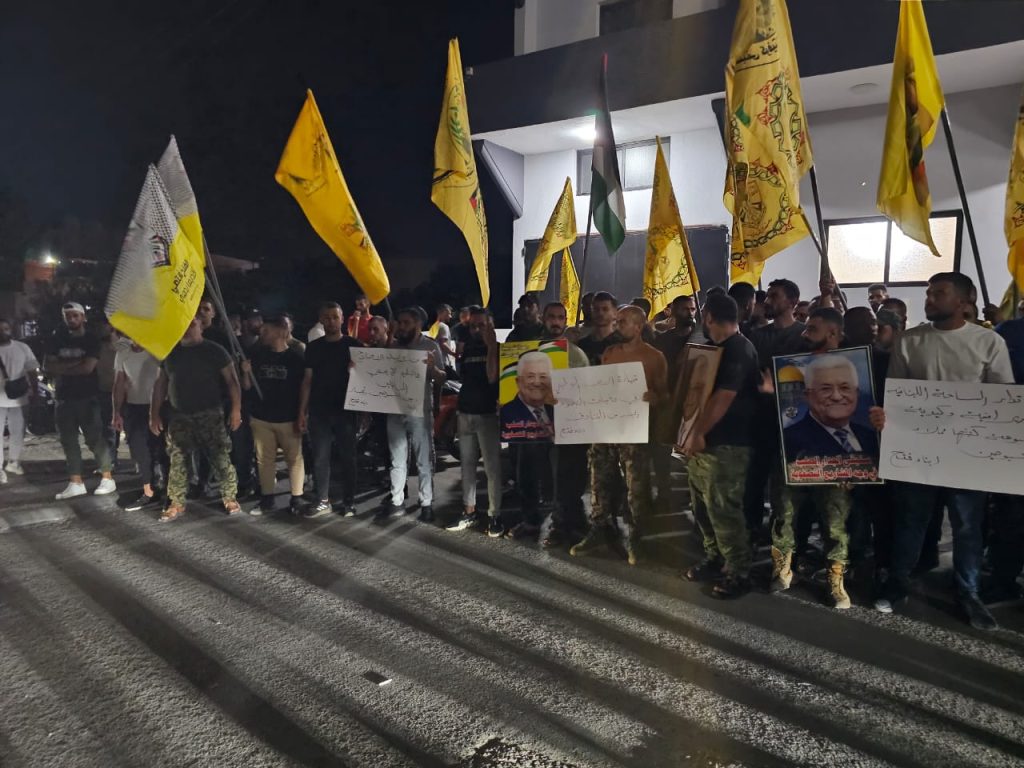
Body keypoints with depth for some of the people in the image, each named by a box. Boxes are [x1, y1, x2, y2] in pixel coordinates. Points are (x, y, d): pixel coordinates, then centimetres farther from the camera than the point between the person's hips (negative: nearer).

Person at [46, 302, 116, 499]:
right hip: (64, 398, 5)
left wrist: (61, 369, -3)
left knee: (95, 438, -6)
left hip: (87, 397, -5)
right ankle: (75, 483, 9)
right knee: (68, 441, 5)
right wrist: (74, 364, -11)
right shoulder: (57, 340, 11)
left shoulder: (91, 340, -2)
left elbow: (87, 367, -14)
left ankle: (107, 478, 0)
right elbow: (47, 366, 1)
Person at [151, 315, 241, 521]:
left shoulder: (214, 350, -2)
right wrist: (154, 413, 9)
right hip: (179, 416, 4)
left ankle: (230, 499, 9)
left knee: (221, 459, -4)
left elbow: (231, 380, -5)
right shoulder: (170, 353, 10)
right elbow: (161, 384, 14)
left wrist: (236, 409, -13)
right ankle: (176, 504, 15)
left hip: (210, 414, -4)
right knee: (176, 461, 5)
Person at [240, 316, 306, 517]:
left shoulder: (295, 358, -4)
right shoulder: (257, 355, 6)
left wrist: (301, 417, -7)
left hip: (288, 418, -3)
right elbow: (247, 387, 9)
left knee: (294, 458, 0)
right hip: (260, 417, 3)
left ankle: (296, 500, 8)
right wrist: (246, 372, -12)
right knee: (264, 459, 8)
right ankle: (267, 500, 16)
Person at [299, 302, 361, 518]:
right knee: (320, 457, 5)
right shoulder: (313, 347, 7)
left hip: (346, 410, -2)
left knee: (348, 457, 5)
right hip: (319, 411, 2)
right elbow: (307, 380, 8)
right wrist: (302, 411, 2)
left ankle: (349, 502, 14)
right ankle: (323, 501, 14)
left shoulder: (353, 345, 1)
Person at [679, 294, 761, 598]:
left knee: (723, 510, -4)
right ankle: (715, 560, 28)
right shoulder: (720, 348, 15)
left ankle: (738, 573, 7)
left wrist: (698, 433, -19)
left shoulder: (739, 350, -15)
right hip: (706, 441, 10)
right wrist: (694, 434, 16)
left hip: (726, 444, -10)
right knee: (705, 507, 16)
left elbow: (724, 396, -23)